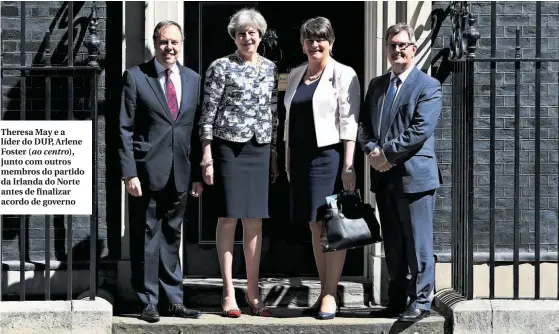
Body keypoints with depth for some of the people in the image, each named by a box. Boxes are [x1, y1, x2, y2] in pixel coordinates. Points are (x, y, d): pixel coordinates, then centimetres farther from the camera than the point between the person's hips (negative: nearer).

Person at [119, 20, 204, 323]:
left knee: (172, 237, 11)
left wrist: (199, 174, 8)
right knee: (147, 238, 2)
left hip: (180, 173, 4)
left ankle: (174, 300, 18)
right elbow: (125, 129, -4)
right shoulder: (135, 77, -2)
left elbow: (197, 129, 12)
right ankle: (148, 302, 11)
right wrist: (129, 173, -11)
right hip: (147, 171, -4)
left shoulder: (193, 79, 10)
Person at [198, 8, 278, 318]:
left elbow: (274, 114, 14)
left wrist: (274, 156, 13)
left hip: (260, 150, 4)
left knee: (255, 221, 6)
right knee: (228, 218, -1)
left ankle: (253, 293, 13)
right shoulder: (221, 67, -2)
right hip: (228, 147, -4)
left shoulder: (270, 69, 11)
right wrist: (207, 157, -9)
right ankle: (229, 293, 5)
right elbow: (208, 113, -4)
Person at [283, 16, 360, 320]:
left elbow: (349, 123, -9)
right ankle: (324, 291, 16)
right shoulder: (295, 75, 15)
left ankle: (331, 294, 1)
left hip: (330, 156, -6)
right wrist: (288, 158, 14)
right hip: (301, 158, 6)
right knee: (315, 227, 9)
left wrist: (348, 165, -15)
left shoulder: (343, 75, -3)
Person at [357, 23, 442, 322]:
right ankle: (397, 300, 19)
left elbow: (421, 129, -14)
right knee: (392, 244, 12)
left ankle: (420, 301, 6)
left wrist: (387, 154, -15)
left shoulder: (428, 85, -3)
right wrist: (372, 151, -6)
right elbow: (364, 125, 13)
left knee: (417, 243, -2)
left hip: (414, 174, -6)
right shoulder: (376, 85, 17)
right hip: (383, 176, 6)